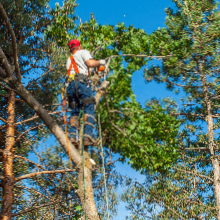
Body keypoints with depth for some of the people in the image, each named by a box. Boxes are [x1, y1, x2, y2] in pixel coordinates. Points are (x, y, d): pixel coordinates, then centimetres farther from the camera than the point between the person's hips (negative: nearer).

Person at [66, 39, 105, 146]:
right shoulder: (83, 52, 16)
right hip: (81, 82, -6)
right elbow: (90, 63, -3)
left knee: (74, 111, 9)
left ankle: (73, 135, -10)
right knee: (89, 109, -7)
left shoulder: (69, 60, 34)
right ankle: (87, 136, -23)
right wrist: (100, 62, 14)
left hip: (70, 84, 6)